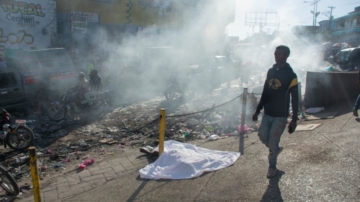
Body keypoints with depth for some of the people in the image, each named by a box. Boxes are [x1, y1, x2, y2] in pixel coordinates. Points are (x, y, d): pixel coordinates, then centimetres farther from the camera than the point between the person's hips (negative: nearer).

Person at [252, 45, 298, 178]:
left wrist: (294, 119, -11)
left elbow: (295, 99, -8)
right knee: (262, 136, 5)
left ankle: (272, 167, 20)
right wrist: (258, 110, 11)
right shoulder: (271, 71, 6)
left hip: (281, 116, -5)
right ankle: (275, 149, 36)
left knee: (273, 140, -1)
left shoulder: (291, 75, -10)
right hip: (268, 113, 5)